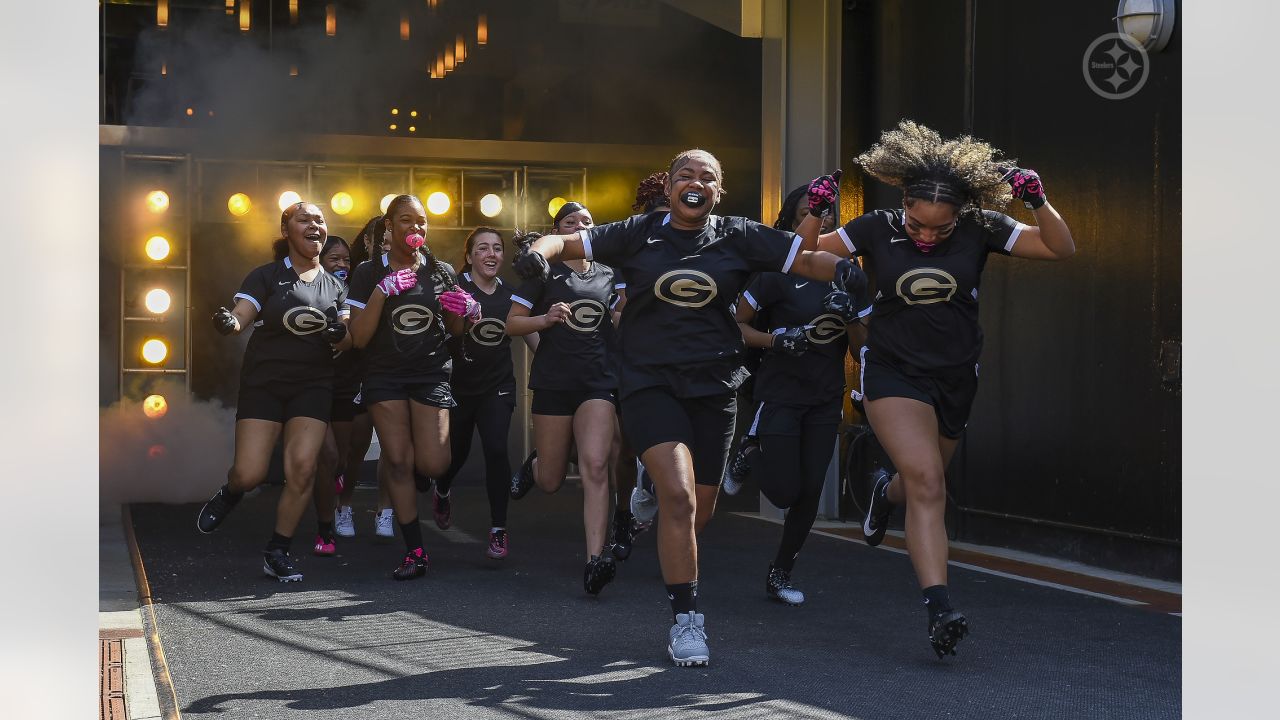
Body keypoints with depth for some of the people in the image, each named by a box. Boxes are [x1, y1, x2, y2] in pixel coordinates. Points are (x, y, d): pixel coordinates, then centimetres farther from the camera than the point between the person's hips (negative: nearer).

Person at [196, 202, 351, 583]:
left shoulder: (334, 285, 12)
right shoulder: (266, 276, 1)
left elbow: (348, 339, 8)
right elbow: (241, 315, -12)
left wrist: (339, 335, -16)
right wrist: (228, 322, -35)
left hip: (313, 386, 3)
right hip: (263, 383, -2)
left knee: (302, 469, -12)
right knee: (250, 474, -10)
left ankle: (277, 552, 4)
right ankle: (229, 494, 28)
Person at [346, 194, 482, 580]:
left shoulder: (440, 272, 5)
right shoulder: (369, 273, -1)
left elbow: (454, 330, 15)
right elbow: (359, 338, -8)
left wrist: (460, 311, -8)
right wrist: (382, 292, -20)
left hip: (431, 375, 1)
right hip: (385, 377, -1)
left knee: (434, 464, -9)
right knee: (399, 461, -5)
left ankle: (388, 465, 27)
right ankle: (415, 551, 4)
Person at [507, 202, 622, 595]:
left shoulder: (608, 275, 13)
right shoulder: (545, 272, 3)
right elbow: (511, 323, 2)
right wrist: (546, 318, -15)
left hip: (599, 381, 1)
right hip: (553, 382, -1)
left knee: (595, 466, -18)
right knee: (551, 481, 6)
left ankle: (594, 561, -21)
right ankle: (534, 464, 44)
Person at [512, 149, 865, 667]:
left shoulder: (740, 238, 5)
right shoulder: (639, 234, 3)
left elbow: (807, 260, 0)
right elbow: (567, 243, 4)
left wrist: (845, 270, -21)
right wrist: (539, 251, -18)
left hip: (713, 385, 3)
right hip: (650, 380, -3)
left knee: (701, 507, 9)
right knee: (679, 497, -17)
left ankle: (653, 490, 44)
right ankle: (686, 619, -7)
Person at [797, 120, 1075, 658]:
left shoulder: (980, 229, -6)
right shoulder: (878, 229, -6)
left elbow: (1061, 249, -7)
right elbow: (807, 256, 0)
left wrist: (1037, 202, -23)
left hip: (955, 379, 3)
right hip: (894, 373, -3)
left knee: (922, 484, 19)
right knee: (928, 484, -21)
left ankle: (887, 492, 57)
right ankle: (939, 608, -24)